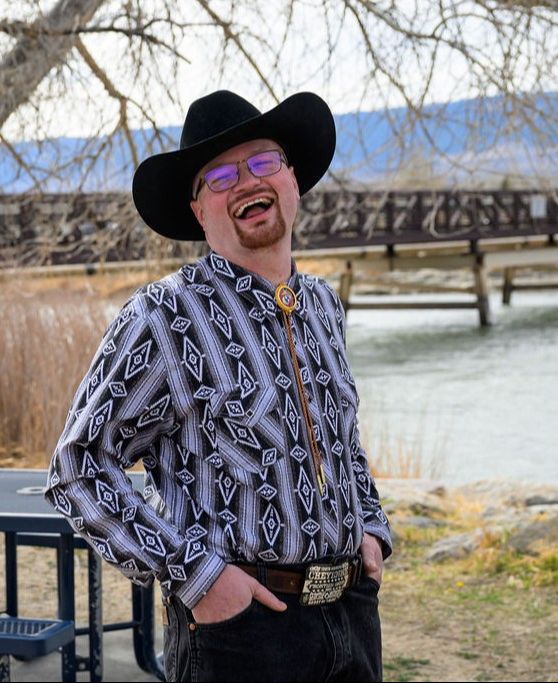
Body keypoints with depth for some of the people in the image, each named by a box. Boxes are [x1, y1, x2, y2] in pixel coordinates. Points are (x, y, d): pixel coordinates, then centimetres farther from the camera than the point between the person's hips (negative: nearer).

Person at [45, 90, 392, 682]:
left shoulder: (321, 306, 10)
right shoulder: (165, 317, -10)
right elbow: (79, 472, -10)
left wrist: (371, 528, 11)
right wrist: (194, 574, -15)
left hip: (352, 610, 6)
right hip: (238, 615, -6)